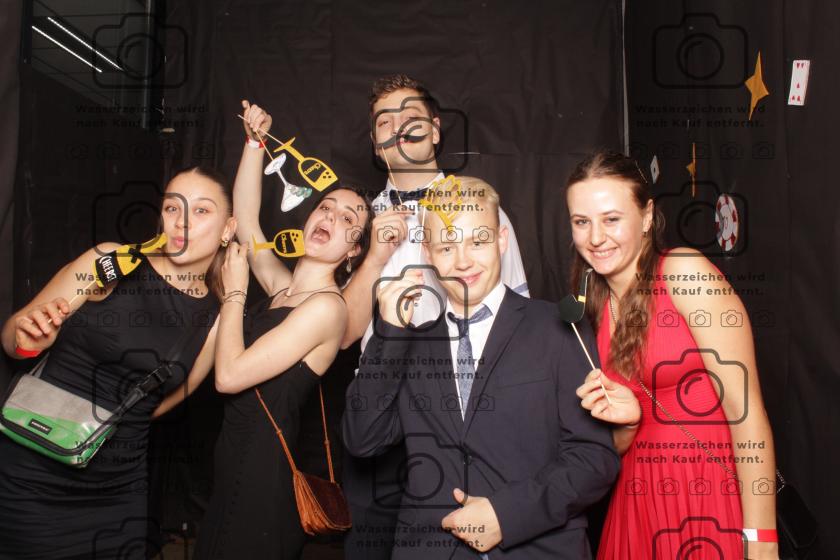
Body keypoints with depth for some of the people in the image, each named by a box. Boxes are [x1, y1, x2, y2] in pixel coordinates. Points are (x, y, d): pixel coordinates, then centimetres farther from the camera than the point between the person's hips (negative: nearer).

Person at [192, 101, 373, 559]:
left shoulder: (327, 306, -19)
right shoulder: (281, 286, 5)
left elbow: (229, 376, -21)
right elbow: (245, 218, 9)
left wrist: (234, 291, -11)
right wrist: (255, 142, 6)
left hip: (263, 473, -8)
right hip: (233, 466, 8)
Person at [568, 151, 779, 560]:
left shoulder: (686, 273, -13)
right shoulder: (590, 310, 3)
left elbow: (745, 408, -16)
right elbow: (620, 445, 10)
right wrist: (627, 417, -12)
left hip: (714, 498, -5)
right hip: (641, 500, 5)